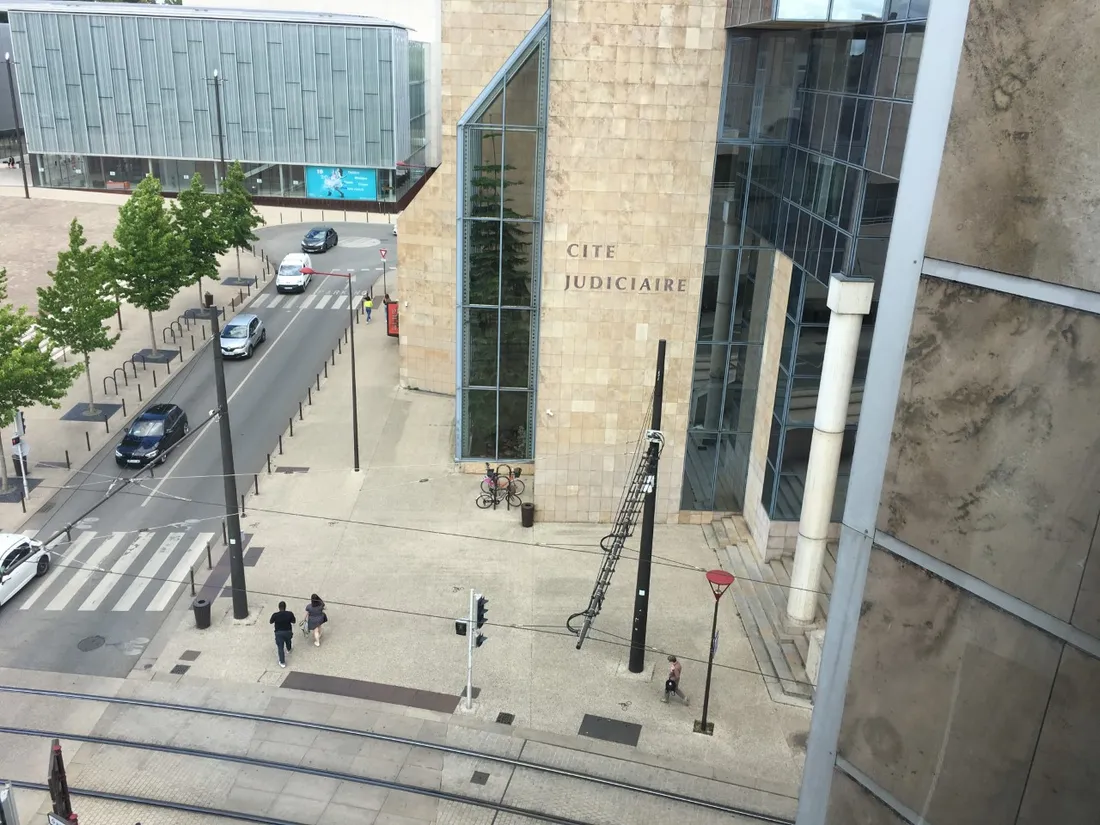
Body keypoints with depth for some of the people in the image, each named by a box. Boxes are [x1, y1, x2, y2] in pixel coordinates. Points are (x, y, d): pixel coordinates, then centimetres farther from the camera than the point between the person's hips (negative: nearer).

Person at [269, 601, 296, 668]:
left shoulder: (275, 615, -21)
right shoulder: (290, 614, -19)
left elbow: (271, 622, -3)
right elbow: (293, 622, -4)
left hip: (279, 633, -2)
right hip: (288, 632, 2)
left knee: (280, 647, 7)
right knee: (288, 641, 33)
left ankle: (282, 662, 10)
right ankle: (288, 649, 61)